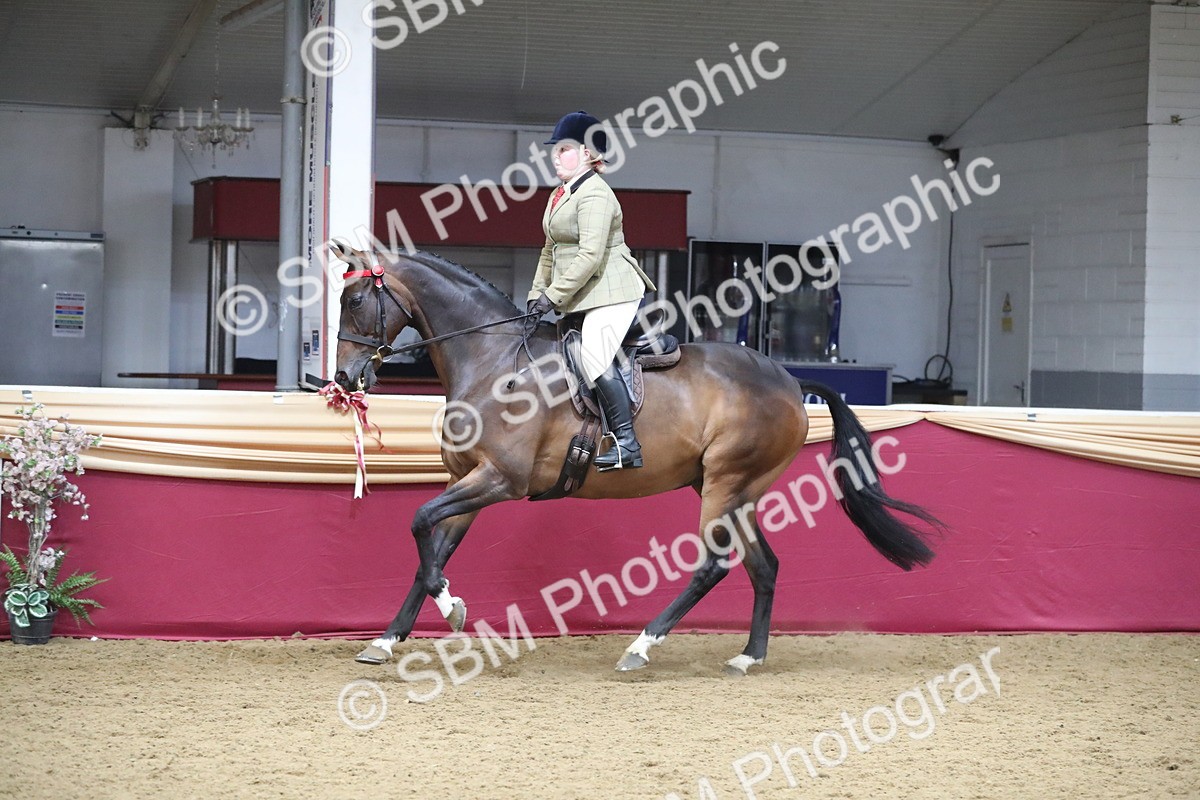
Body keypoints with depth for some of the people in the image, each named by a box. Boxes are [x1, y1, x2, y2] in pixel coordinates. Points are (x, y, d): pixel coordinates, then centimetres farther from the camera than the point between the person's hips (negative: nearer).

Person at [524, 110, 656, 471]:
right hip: (581, 299, 10)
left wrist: (551, 297, -22)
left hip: (610, 292, -10)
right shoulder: (560, 195, 16)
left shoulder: (595, 194, -15)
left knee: (595, 358, -20)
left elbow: (589, 256, -22)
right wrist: (536, 297, 13)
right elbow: (550, 252, 22)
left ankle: (627, 444, -18)